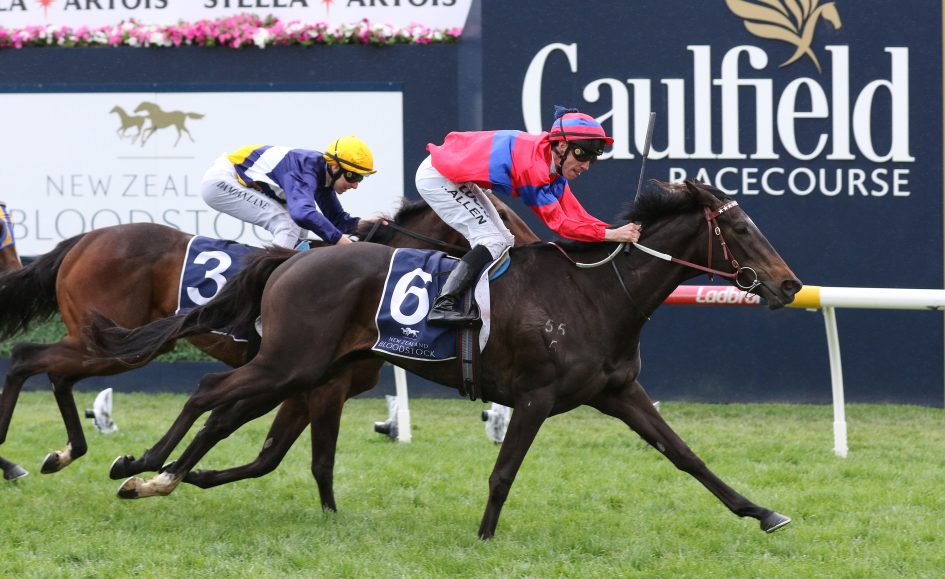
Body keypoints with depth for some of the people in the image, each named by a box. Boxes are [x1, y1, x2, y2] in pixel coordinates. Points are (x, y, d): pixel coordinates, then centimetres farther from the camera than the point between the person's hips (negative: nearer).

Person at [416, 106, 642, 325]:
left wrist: (620, 232, -14)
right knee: (492, 241, -16)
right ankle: (443, 306, -21)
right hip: (436, 178, -10)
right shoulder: (533, 165, -31)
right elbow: (558, 222, -30)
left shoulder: (553, 164, -2)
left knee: (504, 242, 9)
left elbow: (576, 214, -4)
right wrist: (610, 235, -34)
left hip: (456, 177, 10)